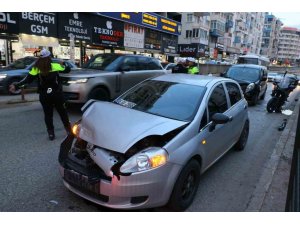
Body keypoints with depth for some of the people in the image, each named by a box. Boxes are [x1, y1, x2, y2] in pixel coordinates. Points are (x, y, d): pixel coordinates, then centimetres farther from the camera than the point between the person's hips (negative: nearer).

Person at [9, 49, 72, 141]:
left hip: (44, 96, 1)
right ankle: (68, 129, 19)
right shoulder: (55, 66, -6)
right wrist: (63, 64, 25)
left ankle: (51, 133, 12)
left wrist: (16, 85, -2)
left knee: (48, 115, 10)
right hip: (57, 94, -1)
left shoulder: (36, 68, -5)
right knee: (63, 112, 12)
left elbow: (28, 79, -7)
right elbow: (67, 69, 6)